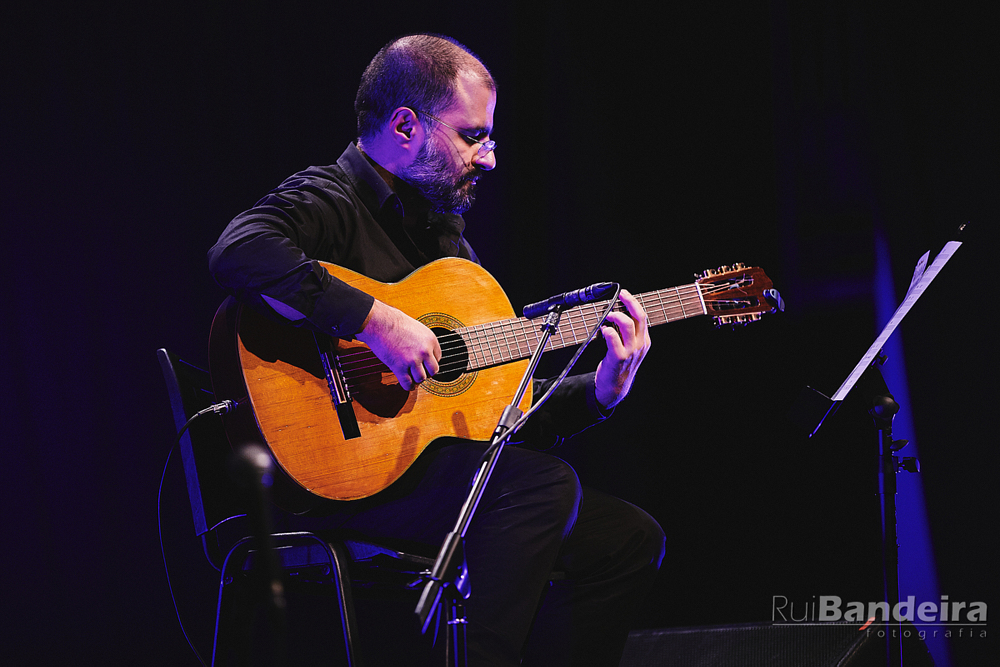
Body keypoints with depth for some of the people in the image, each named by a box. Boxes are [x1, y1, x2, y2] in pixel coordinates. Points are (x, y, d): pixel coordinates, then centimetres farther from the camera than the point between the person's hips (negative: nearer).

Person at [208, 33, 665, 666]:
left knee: (629, 538, 2)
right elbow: (238, 252, -32)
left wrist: (599, 392, 6)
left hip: (439, 462, 9)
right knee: (545, 483, -28)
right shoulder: (328, 201, -6)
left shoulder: (446, 234, 22)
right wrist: (375, 321, -30)